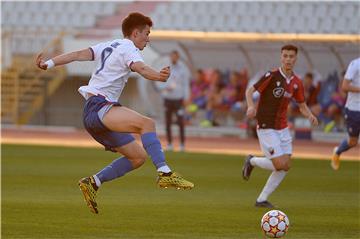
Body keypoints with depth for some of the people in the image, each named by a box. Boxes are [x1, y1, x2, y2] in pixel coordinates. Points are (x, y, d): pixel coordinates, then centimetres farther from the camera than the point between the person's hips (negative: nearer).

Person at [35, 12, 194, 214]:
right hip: (99, 107, -10)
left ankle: (93, 183, 9)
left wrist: (49, 64, 5)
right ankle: (165, 174, -46)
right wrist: (159, 76, -45)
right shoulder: (128, 49, -4)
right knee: (146, 123, -31)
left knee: (138, 157, 7)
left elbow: (78, 55, 12)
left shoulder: (107, 46, 22)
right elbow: (140, 68, -26)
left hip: (93, 117, 10)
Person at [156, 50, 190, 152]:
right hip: (167, 98, 3)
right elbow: (158, 82, 9)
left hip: (179, 98, -3)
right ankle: (169, 143, 9)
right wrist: (166, 87, -11)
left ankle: (182, 144, -5)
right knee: (168, 122, 3)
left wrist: (186, 98, -7)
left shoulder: (182, 69, 4)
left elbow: (186, 84, 2)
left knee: (180, 122, -8)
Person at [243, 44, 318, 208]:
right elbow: (250, 91, -12)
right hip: (266, 128, -7)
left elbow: (302, 105, 15)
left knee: (285, 166, 1)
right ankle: (252, 161, 15)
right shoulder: (272, 76, -13)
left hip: (282, 128, 7)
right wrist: (251, 106, -31)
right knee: (280, 165, -13)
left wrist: (310, 115, -7)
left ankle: (262, 199, 11)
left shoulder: (296, 83, 5)